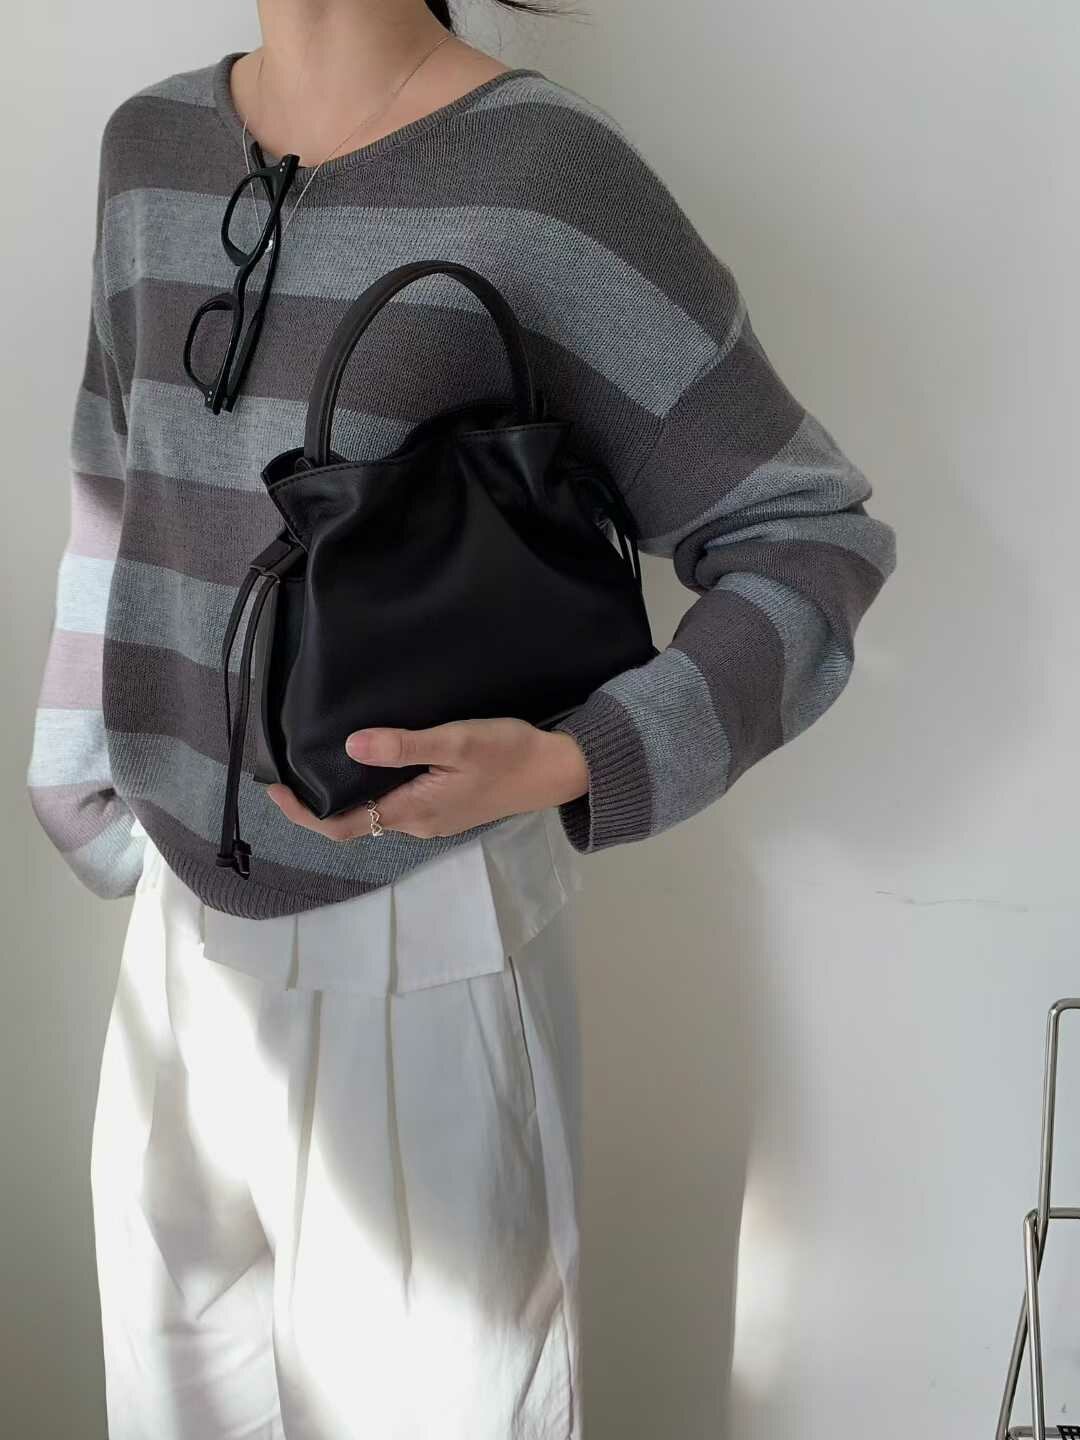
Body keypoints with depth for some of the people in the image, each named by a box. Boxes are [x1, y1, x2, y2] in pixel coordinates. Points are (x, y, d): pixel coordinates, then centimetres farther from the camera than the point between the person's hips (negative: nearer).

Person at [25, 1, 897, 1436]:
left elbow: (815, 541, -13)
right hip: (196, 911, 6)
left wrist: (562, 768, -27)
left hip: (422, 938, -6)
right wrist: (81, 769, 18)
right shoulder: (154, 147, 3)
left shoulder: (550, 175, -16)